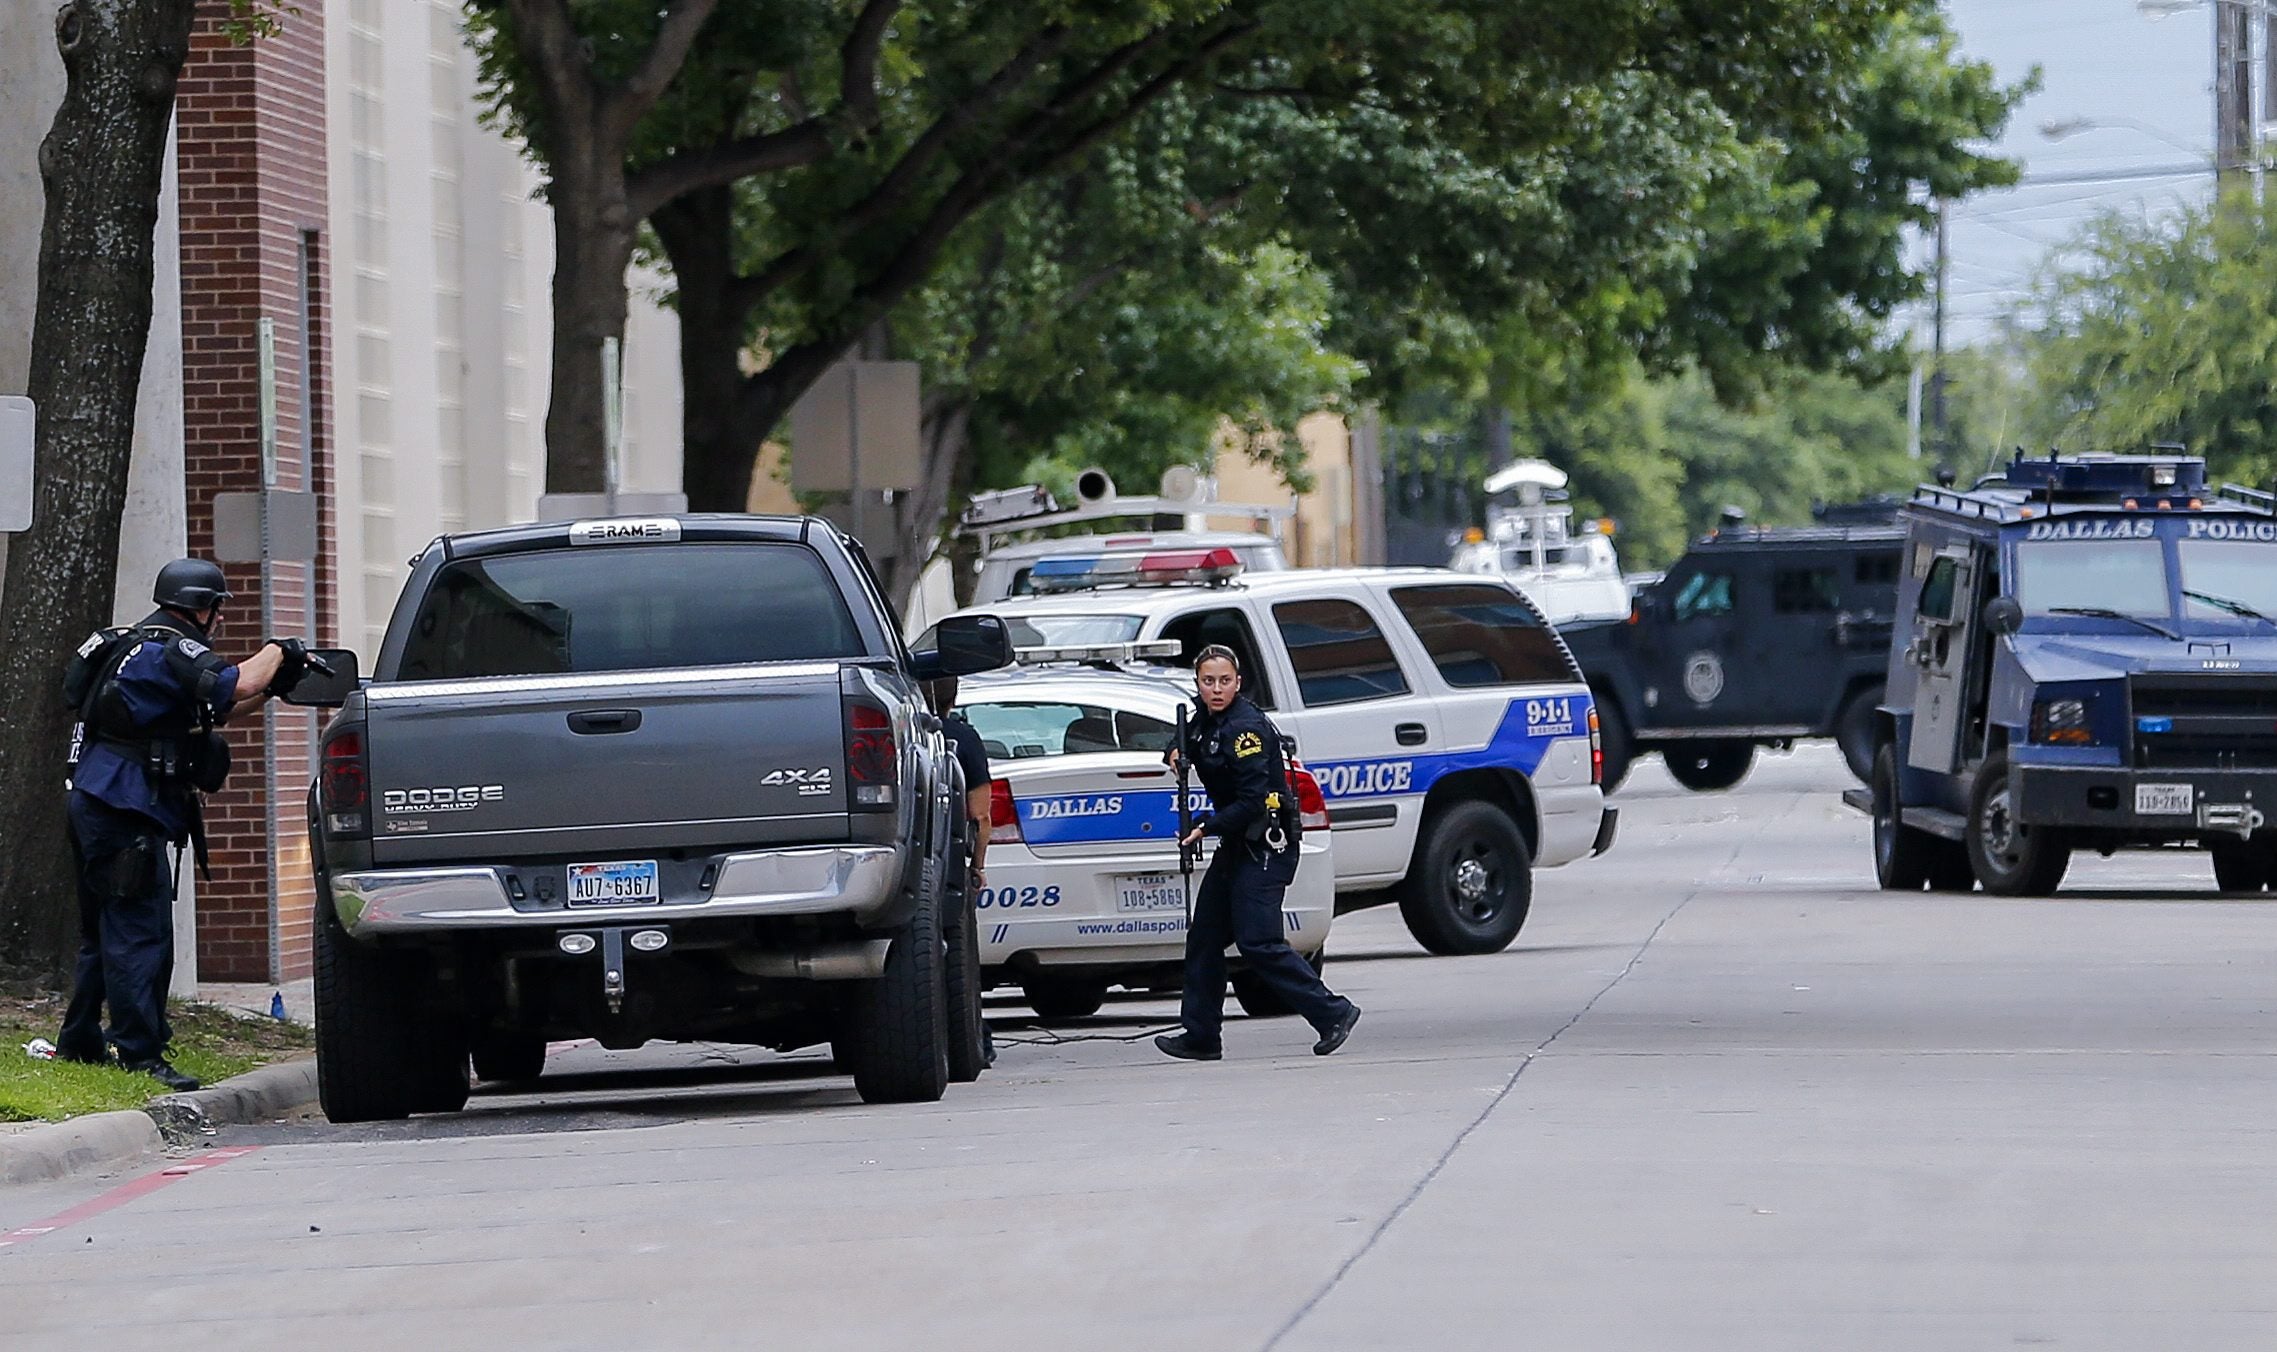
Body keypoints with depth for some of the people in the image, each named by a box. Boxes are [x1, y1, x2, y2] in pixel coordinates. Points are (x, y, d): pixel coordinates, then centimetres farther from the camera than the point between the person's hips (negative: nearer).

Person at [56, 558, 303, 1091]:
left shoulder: (134, 646, 21)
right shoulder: (171, 651, -12)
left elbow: (214, 708, 24)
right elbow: (236, 686, -25)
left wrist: (271, 686, 13)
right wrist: (277, 651, -6)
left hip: (94, 806, 11)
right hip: (123, 812, -11)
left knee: (104, 929, 18)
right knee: (140, 931, -12)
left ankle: (79, 1041, 25)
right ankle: (140, 1052, -15)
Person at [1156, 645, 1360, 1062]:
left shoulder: (1245, 729, -19)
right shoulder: (1206, 720, 8)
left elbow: (1252, 801, -23)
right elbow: (1187, 744, 30)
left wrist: (1206, 828, -22)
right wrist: (1178, 754, 7)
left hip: (1266, 844, -10)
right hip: (1237, 844, 10)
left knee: (1257, 942, -15)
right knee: (1204, 937, 10)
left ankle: (1333, 1013, -10)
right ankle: (1200, 1036, 16)